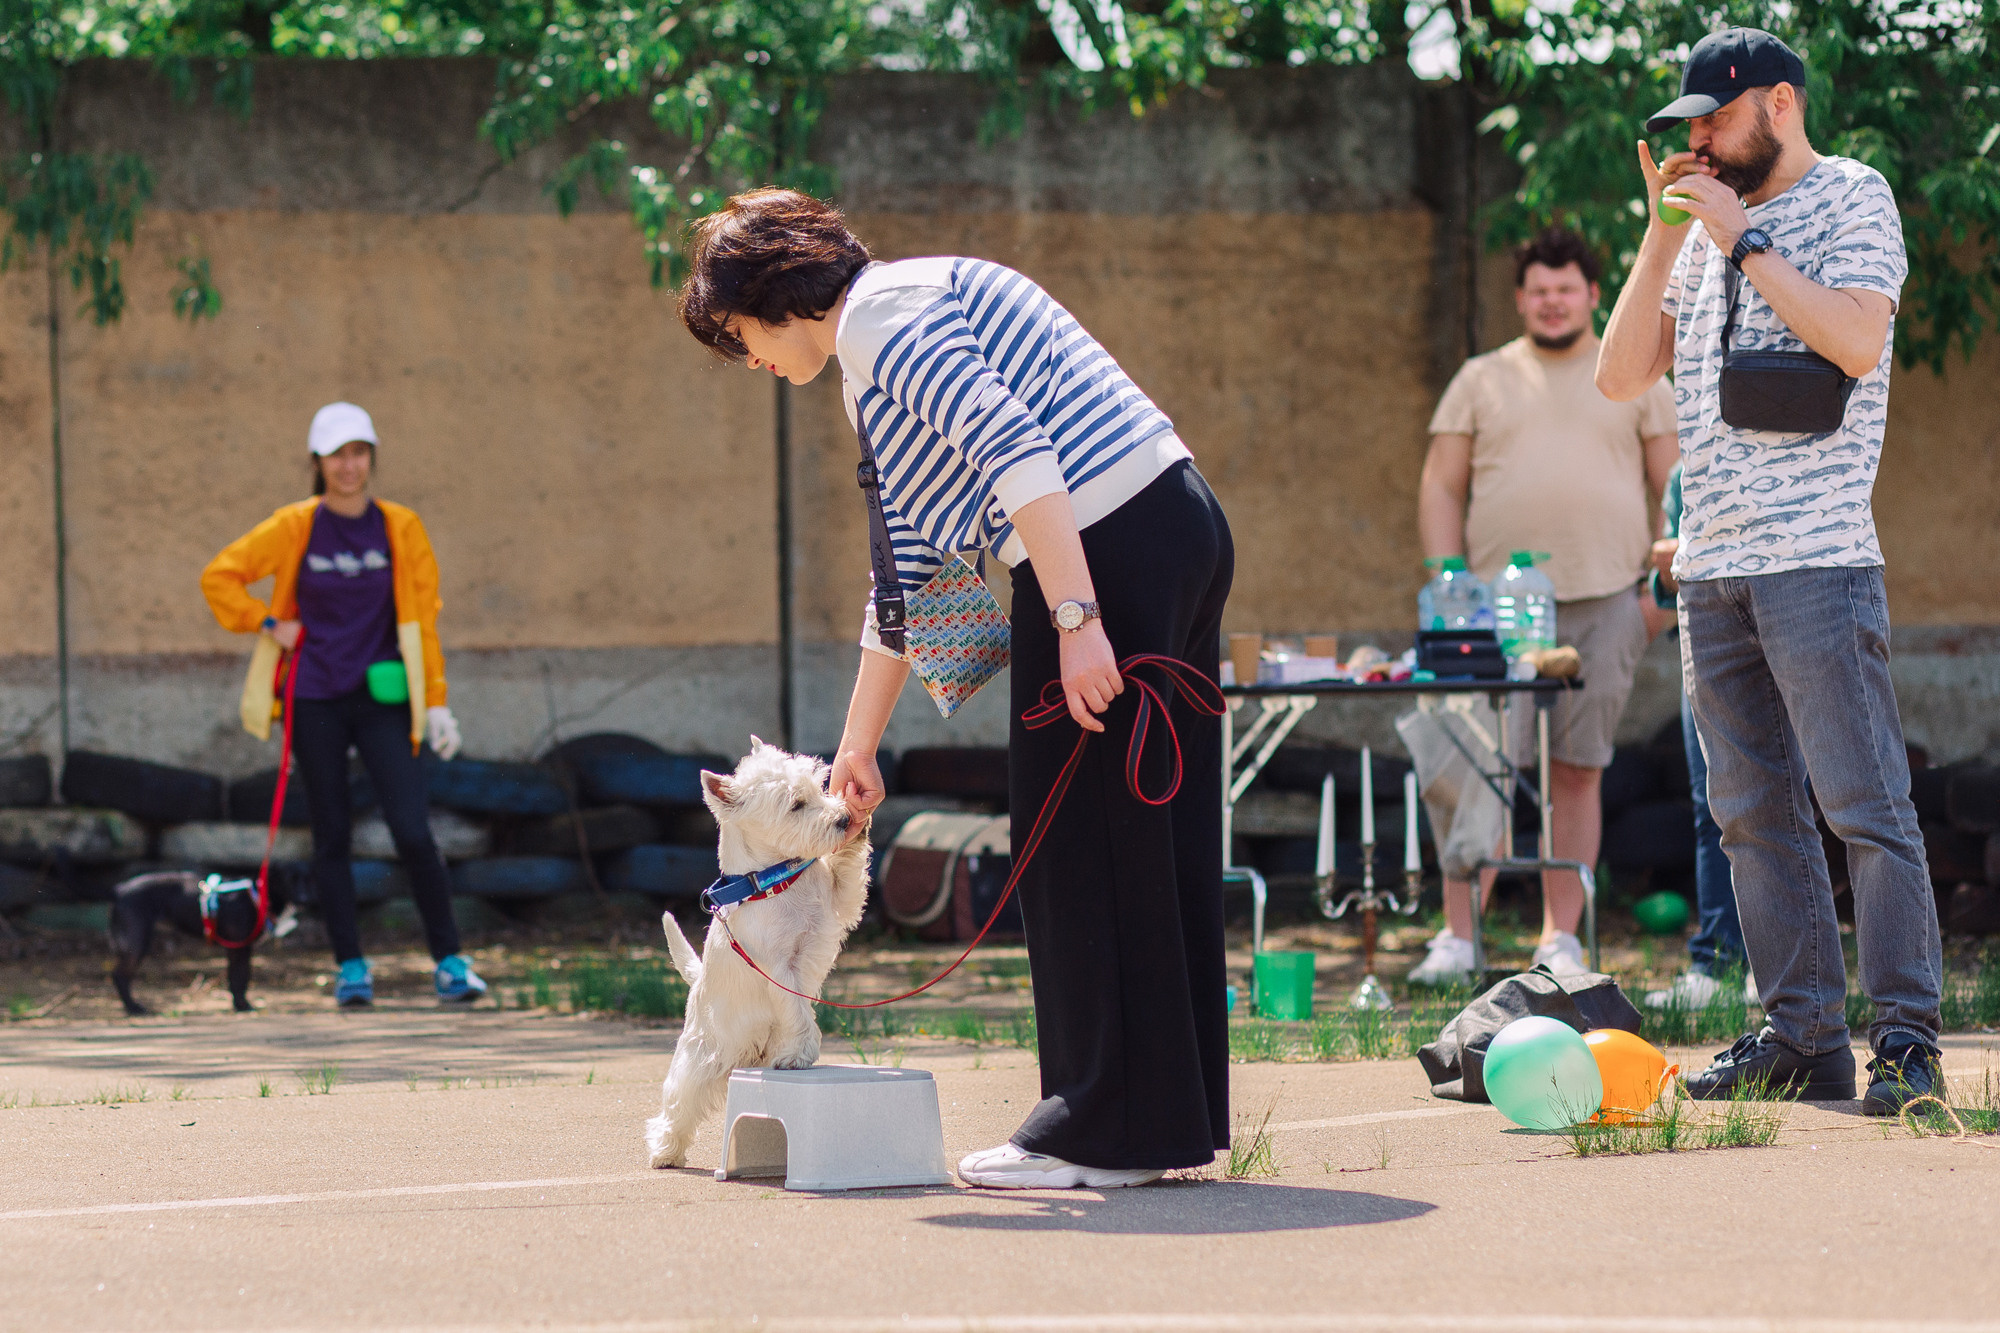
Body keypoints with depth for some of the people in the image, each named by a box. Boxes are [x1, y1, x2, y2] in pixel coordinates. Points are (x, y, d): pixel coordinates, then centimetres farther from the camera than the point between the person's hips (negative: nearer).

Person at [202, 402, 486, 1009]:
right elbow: (219, 577, 7)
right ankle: (351, 967, 13)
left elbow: (421, 615, 4)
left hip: (383, 697, 0)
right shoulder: (295, 527, 0)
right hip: (315, 701, 0)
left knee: (413, 833, -10)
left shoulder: (400, 527, 1)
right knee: (332, 837, 5)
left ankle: (450, 962, -1)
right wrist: (268, 624, -4)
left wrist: (436, 702, 1)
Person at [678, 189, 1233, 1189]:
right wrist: (858, 748, 31)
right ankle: (1172, 1117, 18)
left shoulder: (883, 314, -6)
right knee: (1151, 846, 13)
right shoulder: (876, 368, 25)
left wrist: (1074, 619, -25)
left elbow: (1015, 447, -19)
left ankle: (1105, 1132, 1)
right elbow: (904, 570, 29)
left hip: (1104, 549, -10)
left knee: (1082, 838, -3)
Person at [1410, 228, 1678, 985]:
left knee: (1578, 773, 2)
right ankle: (1457, 938, -7)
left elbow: (1672, 489, 12)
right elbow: (1441, 487, 10)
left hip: (1607, 601, 1)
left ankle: (1561, 939, 7)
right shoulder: (1482, 381, 12)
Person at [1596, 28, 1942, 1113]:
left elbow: (1857, 340, -17)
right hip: (1710, 566, 7)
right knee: (1755, 817, 6)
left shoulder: (1850, 198, 1)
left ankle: (1905, 1036, -8)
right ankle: (1802, 1034, 9)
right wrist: (1664, 234, 5)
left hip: (1817, 558, -7)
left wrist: (1743, 240, -11)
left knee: (1864, 807, -9)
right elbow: (1621, 375, 13)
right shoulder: (1708, 226, 20)